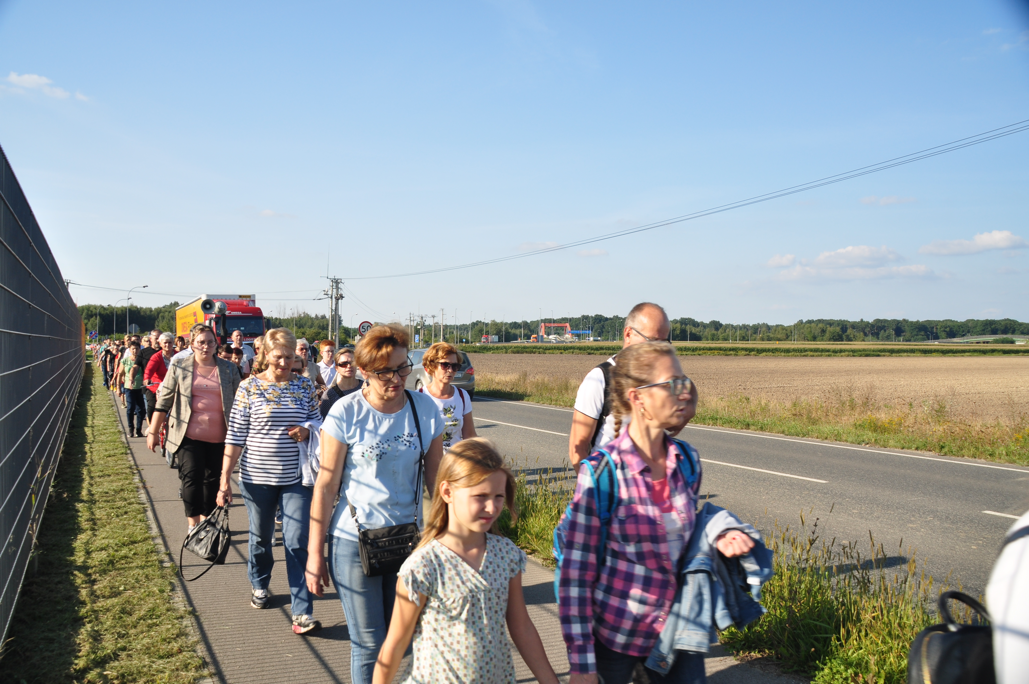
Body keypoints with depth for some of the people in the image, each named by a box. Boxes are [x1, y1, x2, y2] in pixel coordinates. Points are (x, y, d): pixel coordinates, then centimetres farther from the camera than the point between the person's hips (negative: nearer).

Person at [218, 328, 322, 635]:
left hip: (295, 477, 0)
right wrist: (225, 480, -8)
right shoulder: (249, 386, -5)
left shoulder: (305, 386, 2)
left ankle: (303, 612, 0)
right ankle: (259, 585, 44)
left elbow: (318, 421, 13)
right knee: (260, 536, 17)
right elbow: (235, 435, -5)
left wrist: (307, 429, -12)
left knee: (298, 543, -4)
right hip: (257, 477, 0)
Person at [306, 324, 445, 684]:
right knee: (368, 644, 5)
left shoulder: (425, 409, -4)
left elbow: (435, 478, 6)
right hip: (354, 539, -3)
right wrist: (315, 553, -5)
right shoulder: (346, 413, -12)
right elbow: (326, 486, -7)